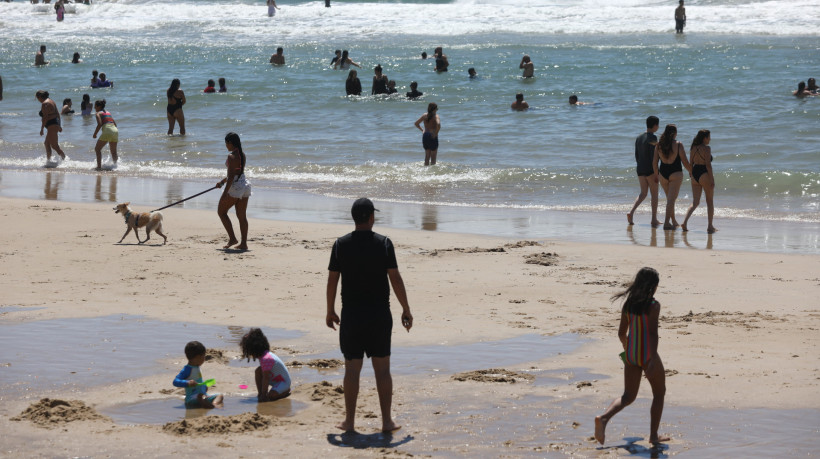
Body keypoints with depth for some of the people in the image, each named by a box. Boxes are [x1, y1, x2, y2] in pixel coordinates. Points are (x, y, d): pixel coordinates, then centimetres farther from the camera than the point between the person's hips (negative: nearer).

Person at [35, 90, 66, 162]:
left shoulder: (44, 104, -14)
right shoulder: (51, 101, 16)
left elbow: (45, 117, -20)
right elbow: (57, 114, 19)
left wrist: (42, 129, -17)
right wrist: (59, 126, 22)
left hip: (51, 126, -11)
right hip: (56, 123, 11)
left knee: (54, 146, -10)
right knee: (47, 143, 19)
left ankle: (64, 159, -13)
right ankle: (48, 159, 24)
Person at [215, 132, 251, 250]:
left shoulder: (231, 157, -16)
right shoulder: (242, 155, 10)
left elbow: (231, 176, -21)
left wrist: (225, 192, -20)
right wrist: (223, 181, 31)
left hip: (235, 187, -8)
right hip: (244, 185, 8)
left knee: (221, 211, 9)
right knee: (242, 216, 10)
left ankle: (232, 238, 3)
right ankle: (243, 243, 9)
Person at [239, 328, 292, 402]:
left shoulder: (266, 359, -28)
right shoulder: (266, 354, 2)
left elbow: (266, 379, -27)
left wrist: (264, 395, -23)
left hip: (284, 382, -9)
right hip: (274, 379, 9)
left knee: (271, 396, -28)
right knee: (258, 371, -5)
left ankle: (286, 391, -1)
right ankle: (260, 393, 2)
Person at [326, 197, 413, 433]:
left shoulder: (341, 244, -2)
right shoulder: (383, 243, -6)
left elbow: (332, 280, 1)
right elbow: (395, 279, -7)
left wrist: (330, 311, 12)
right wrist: (406, 309, 2)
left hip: (351, 316, 1)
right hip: (379, 315, -1)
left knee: (352, 368, 7)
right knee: (382, 368, 6)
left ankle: (349, 420, 10)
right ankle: (387, 420, 7)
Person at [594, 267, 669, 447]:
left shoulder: (628, 303, 5)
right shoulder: (653, 305, -13)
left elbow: (622, 332, 11)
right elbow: (653, 333, -21)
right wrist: (653, 359, -24)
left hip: (630, 353, 6)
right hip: (647, 354, -6)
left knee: (628, 396, 11)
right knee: (659, 393, 15)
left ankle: (603, 418, -15)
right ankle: (654, 435, 16)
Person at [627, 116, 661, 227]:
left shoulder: (638, 138, 10)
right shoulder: (652, 137, -13)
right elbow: (653, 156, -18)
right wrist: (656, 172, -16)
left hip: (640, 169, 7)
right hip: (650, 170, -7)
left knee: (643, 193, 15)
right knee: (654, 194, 4)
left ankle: (631, 212, -4)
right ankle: (654, 220, 7)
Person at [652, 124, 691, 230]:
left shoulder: (659, 145, 1)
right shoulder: (678, 145, -10)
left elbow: (654, 162, 3)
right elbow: (685, 162, -8)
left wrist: (656, 175, 15)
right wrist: (692, 172, 8)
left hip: (663, 173, 4)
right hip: (675, 173, -4)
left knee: (670, 198, 20)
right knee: (671, 199, -4)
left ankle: (674, 221, 31)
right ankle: (666, 223, -12)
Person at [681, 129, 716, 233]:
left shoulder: (693, 148, 8)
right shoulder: (707, 148, -12)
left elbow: (690, 164, 11)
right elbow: (708, 165, -16)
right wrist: (712, 179, -14)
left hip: (695, 174, 6)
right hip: (704, 174, -6)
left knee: (695, 202, 10)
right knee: (710, 201, 9)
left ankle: (685, 222, -8)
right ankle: (710, 226, 12)